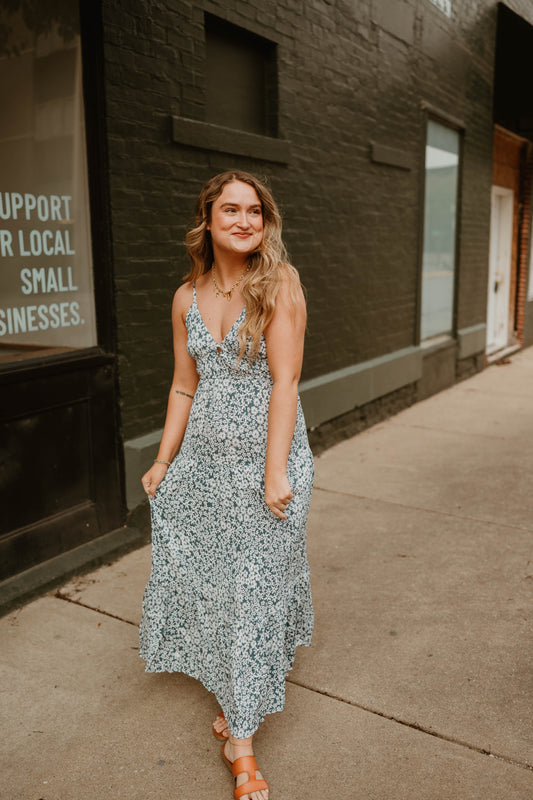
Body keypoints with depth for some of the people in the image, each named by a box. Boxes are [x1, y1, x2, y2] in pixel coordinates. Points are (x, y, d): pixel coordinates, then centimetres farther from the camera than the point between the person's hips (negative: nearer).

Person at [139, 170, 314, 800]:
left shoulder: (280, 283, -10)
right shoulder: (188, 297, 4)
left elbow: (284, 380, -14)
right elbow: (185, 386, 9)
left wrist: (274, 470, -17)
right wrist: (163, 461, 10)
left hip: (265, 456, -4)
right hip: (204, 457, 5)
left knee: (256, 586, 4)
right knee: (212, 576, 14)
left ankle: (241, 736, 19)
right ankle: (237, 687, 40)